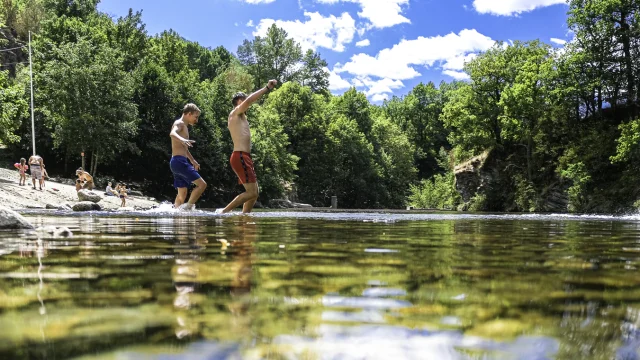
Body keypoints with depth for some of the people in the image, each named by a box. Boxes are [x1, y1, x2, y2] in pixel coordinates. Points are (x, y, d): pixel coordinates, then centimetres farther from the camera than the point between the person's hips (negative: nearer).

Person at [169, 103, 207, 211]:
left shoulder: (184, 126, 23)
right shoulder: (179, 123, -6)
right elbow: (172, 133, -30)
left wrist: (192, 160, 46)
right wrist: (182, 140, -51)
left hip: (179, 162, 10)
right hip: (179, 161, -10)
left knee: (182, 193, 12)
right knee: (202, 184, -13)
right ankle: (187, 207, -15)